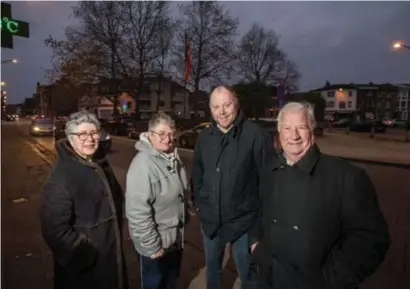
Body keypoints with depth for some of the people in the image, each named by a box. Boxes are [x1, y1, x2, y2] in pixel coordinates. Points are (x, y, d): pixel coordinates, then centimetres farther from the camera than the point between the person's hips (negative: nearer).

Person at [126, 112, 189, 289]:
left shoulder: (173, 157, 0)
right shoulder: (143, 164, -27)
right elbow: (137, 211, -28)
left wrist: (183, 220, 15)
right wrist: (151, 245, -23)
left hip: (175, 238, 7)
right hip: (156, 244, -7)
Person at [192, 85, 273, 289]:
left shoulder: (256, 135, -17)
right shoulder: (204, 137, 0)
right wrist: (197, 201, 9)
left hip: (243, 220, -4)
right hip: (210, 219, 5)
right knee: (211, 267, 26)